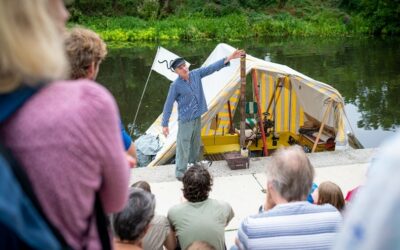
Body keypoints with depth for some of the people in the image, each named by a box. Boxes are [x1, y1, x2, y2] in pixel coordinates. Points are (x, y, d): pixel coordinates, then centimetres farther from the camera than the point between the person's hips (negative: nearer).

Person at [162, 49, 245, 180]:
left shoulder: (196, 74, -3)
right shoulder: (176, 85, -17)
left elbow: (212, 68, -2)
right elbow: (168, 105, -15)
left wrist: (229, 58, -8)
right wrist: (165, 124, -16)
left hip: (197, 117, 6)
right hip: (185, 119, -6)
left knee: (196, 143, 21)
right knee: (183, 146, -2)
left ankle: (194, 163, 40)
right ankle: (180, 172, 8)